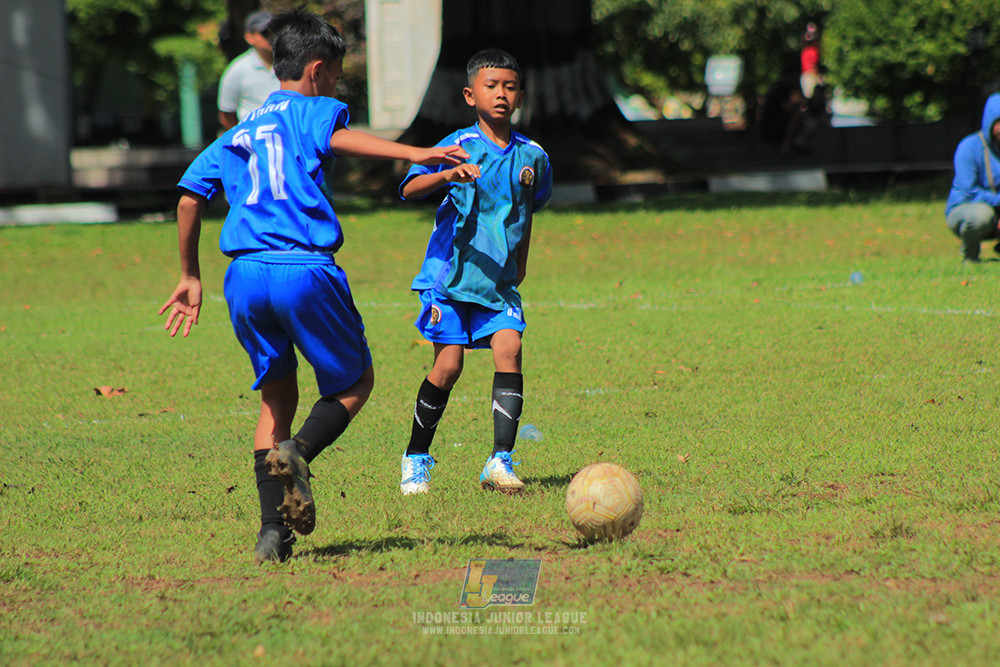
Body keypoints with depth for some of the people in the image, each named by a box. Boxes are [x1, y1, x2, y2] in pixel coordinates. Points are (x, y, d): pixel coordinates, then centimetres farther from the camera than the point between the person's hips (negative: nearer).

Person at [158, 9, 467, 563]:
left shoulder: (237, 134, 25)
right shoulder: (314, 111, 8)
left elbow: (189, 199, 22)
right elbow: (338, 138, -16)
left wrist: (190, 278, 30)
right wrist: (415, 155, -28)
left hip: (243, 276, 5)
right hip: (304, 268, -5)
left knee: (276, 396, 16)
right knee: (355, 381, 12)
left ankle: (272, 529, 3)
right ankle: (296, 453, -18)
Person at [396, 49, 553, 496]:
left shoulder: (532, 156, 7)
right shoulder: (458, 147, -6)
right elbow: (409, 188, -20)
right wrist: (447, 174, -38)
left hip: (500, 280, 3)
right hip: (451, 272, -3)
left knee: (509, 350, -16)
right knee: (449, 364, -8)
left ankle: (500, 461, -15)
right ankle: (416, 459, 12)